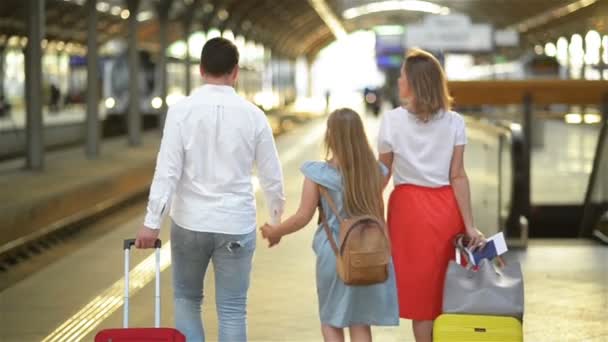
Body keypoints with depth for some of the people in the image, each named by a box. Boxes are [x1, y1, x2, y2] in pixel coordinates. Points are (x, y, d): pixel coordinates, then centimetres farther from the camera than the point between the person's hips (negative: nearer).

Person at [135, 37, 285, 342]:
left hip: (190, 222, 0)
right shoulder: (253, 115, -3)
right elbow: (271, 176, 3)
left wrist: (152, 221, -10)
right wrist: (277, 219, 19)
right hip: (236, 225, 0)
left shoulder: (182, 110, -8)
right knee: (232, 310, 7)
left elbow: (167, 170, -13)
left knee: (186, 299, 19)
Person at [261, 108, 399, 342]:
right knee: (360, 323, 9)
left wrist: (275, 232, 9)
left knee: (331, 322, 12)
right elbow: (379, 215, 9)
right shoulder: (373, 170, 2)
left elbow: (303, 218, -7)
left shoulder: (318, 173, -9)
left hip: (334, 253, -3)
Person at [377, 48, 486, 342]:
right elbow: (458, 177, -5)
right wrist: (469, 225, -4)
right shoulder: (454, 122, -2)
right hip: (447, 207, 2)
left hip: (409, 207, -2)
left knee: (420, 288, 5)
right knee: (448, 288, 13)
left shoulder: (392, 121, -6)